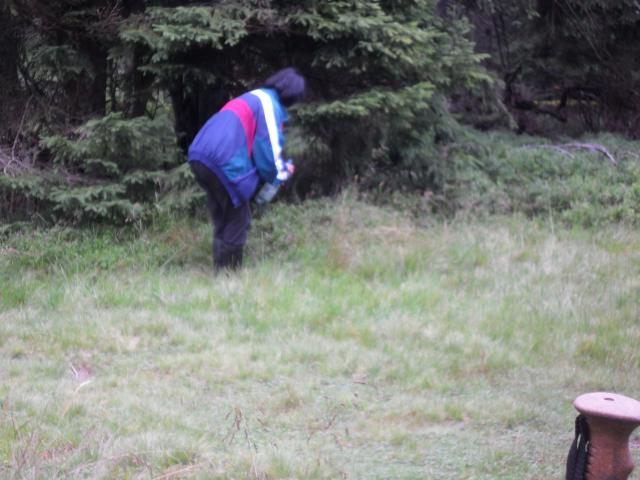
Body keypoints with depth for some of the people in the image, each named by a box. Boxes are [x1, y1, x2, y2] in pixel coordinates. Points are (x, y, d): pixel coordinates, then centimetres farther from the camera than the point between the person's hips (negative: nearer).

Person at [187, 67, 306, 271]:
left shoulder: (255, 97, 26)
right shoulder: (270, 105, -4)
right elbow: (268, 148, -6)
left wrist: (279, 168, 29)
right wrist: (283, 172, 13)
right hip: (223, 162, -9)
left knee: (222, 222, 16)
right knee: (238, 221, 1)